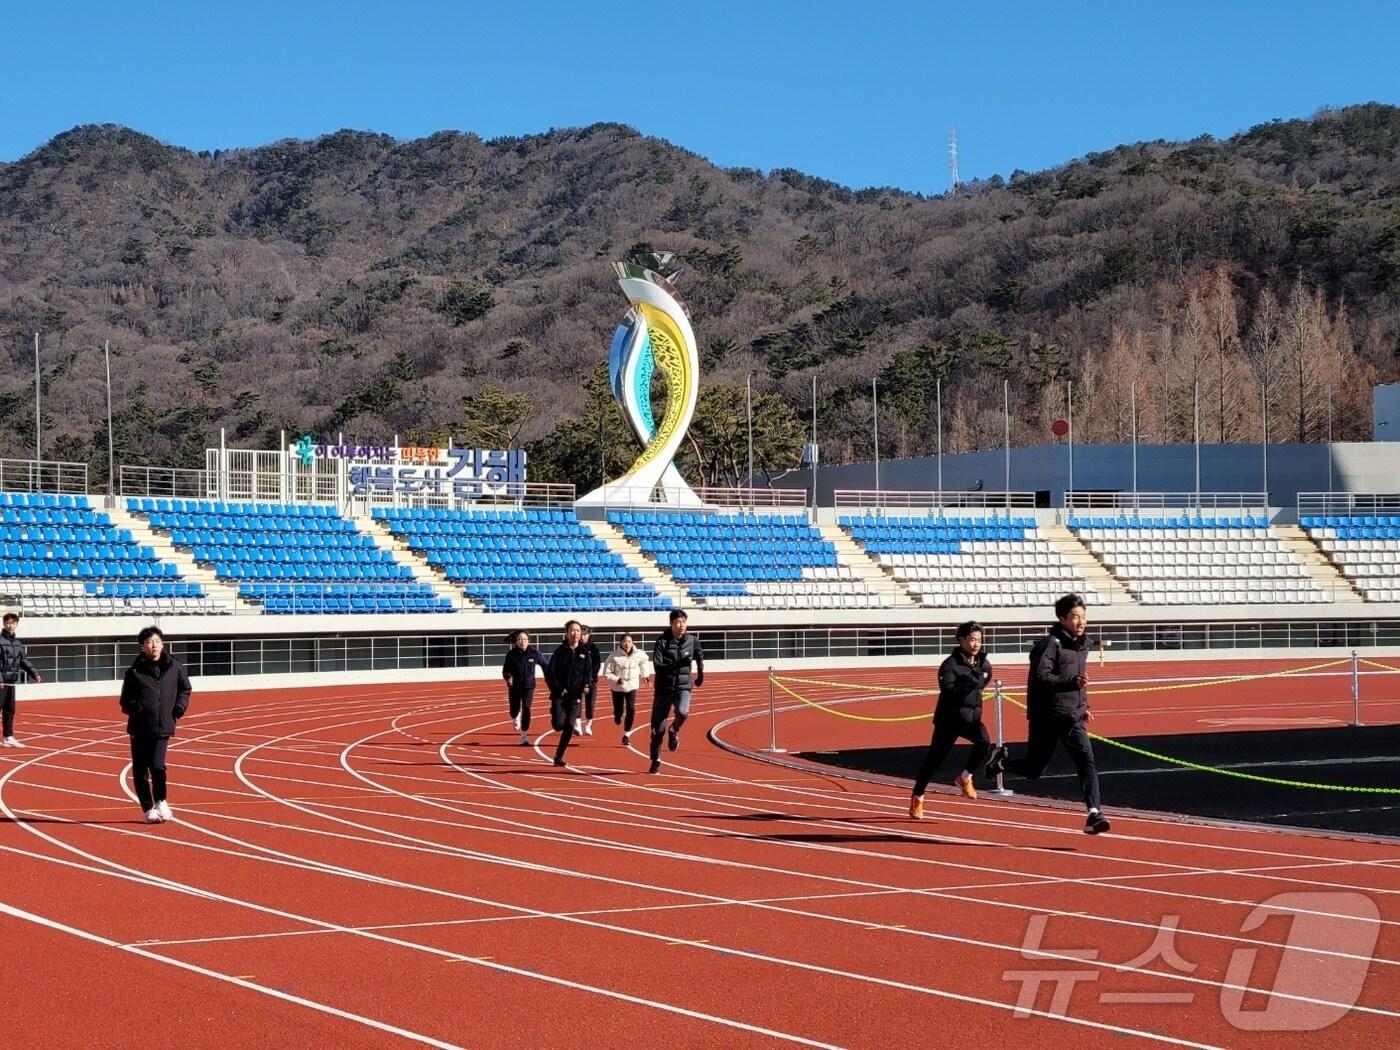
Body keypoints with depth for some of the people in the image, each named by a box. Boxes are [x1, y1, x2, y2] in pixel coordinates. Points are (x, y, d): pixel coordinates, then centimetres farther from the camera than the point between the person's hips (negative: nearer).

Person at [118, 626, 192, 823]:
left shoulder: (175, 667, 4)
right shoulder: (134, 672, 1)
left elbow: (184, 689, 20)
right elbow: (125, 700, 7)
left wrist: (180, 707, 4)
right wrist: (134, 708, -12)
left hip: (163, 726, -1)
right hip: (139, 727, 1)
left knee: (157, 766, -12)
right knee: (140, 769, 4)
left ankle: (160, 801, 13)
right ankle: (148, 809, 17)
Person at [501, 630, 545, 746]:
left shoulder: (534, 653, -9)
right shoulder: (511, 654, -11)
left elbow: (544, 664, 5)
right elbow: (505, 670, -8)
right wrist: (508, 677, -29)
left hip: (528, 686, -1)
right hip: (514, 687, 1)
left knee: (526, 709, -14)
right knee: (515, 710, 11)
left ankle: (524, 737, -7)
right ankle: (515, 717, 51)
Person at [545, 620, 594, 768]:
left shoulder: (585, 653, 3)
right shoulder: (560, 651, -3)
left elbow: (588, 672, 4)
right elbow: (550, 673, -4)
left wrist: (586, 685, -17)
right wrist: (558, 689, -14)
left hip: (575, 696, 2)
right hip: (560, 694, -2)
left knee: (569, 726, -4)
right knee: (559, 724, -14)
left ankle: (559, 756, 8)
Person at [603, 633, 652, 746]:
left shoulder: (639, 654, -9)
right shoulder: (614, 656, -18)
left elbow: (644, 660, 16)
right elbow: (606, 673, -12)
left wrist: (645, 674, 21)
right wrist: (616, 680, -26)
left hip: (632, 686, 1)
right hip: (618, 688, -1)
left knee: (631, 710, -13)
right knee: (619, 711, 6)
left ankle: (627, 734, -3)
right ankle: (618, 716, 45)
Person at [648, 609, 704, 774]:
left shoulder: (692, 641, 2)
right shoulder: (662, 642, -7)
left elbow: (700, 656, 24)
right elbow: (657, 666, -16)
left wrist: (700, 675, 34)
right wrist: (677, 664, -28)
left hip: (683, 686, 1)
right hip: (664, 688, -1)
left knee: (683, 712, -31)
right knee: (658, 729, 2)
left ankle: (674, 731, 3)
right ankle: (655, 761, 20)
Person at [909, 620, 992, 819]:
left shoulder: (984, 665, 5)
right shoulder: (951, 664, -14)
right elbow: (948, 688, -29)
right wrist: (970, 682, -34)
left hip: (971, 717, 4)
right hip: (949, 718, -4)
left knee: (984, 741, -26)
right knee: (934, 759, 2)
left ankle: (964, 778, -5)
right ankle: (917, 798, 18)